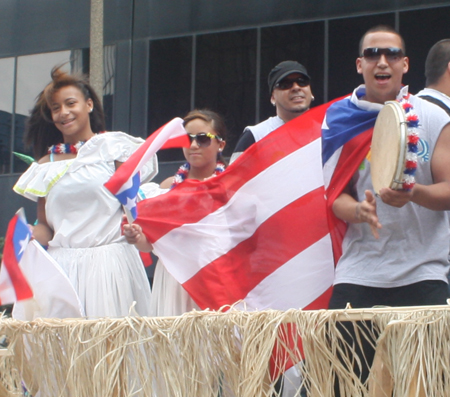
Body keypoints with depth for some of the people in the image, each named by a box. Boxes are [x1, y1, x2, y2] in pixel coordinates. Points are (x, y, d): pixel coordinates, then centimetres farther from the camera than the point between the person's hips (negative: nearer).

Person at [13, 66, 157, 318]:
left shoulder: (113, 147, 5)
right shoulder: (47, 165, 16)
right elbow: (45, 225, 16)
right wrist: (29, 236, -5)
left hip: (108, 261, -3)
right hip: (61, 265, 3)